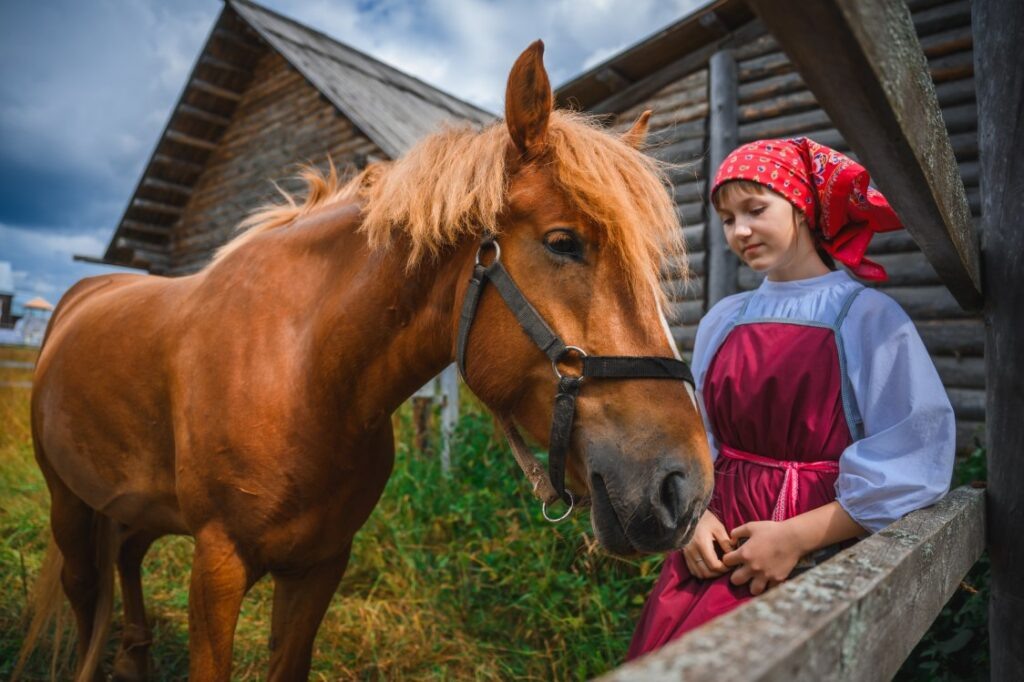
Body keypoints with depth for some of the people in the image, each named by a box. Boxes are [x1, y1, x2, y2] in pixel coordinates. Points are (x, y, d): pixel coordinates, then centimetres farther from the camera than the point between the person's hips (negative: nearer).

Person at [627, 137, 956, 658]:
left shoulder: (866, 316, -5)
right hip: (714, 550, 4)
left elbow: (911, 466, -8)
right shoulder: (722, 321, 7)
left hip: (819, 554, -3)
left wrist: (794, 537, -14)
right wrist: (695, 513, -4)